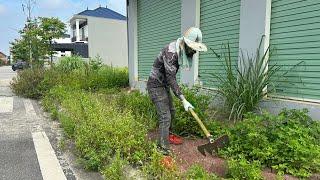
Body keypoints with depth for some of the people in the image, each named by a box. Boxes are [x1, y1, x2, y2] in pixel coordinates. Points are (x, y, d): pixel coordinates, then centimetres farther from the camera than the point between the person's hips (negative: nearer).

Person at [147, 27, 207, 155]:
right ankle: (163, 149, -6)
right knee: (165, 117, -12)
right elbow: (171, 79, -29)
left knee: (171, 112, 19)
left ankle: (167, 135, 41)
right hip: (156, 85, -9)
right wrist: (183, 100, -29)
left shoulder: (181, 51, 2)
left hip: (164, 85, 9)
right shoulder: (170, 52, -28)